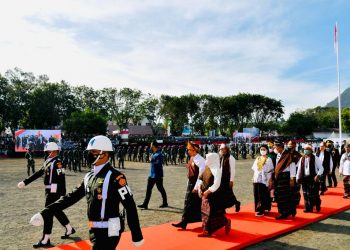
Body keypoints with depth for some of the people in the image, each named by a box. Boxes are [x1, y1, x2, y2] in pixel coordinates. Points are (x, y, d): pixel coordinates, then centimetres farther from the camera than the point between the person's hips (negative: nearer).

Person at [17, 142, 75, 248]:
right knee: (56, 211, 18)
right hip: (49, 190, 9)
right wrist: (25, 182, 18)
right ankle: (69, 229, 33)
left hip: (54, 191, -9)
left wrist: (62, 194, -25)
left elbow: (61, 178, -22)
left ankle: (45, 240, 8)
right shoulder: (48, 162, 13)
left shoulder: (57, 162, -16)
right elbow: (38, 173, 18)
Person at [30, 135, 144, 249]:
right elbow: (72, 197, 12)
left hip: (109, 231, -7)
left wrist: (137, 235, -13)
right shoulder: (89, 176, 8)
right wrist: (45, 214, 6)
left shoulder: (115, 177, -16)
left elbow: (130, 206, -16)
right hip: (94, 230, 7)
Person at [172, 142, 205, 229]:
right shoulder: (192, 159, 8)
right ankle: (184, 222, 19)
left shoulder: (200, 160, -18)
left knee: (198, 204, 5)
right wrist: (189, 183, 17)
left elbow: (201, 175, -20)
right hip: (191, 183, 8)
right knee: (188, 202, 10)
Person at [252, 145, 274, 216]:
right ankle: (258, 208, 18)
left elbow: (270, 171, -5)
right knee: (257, 195, 7)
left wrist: (269, 181, -10)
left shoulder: (268, 159, -2)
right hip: (256, 180, 5)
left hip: (264, 180, -5)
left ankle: (262, 210, 2)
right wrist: (254, 178, 10)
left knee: (263, 195, -3)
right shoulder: (257, 158, 12)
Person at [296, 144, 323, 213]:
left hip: (313, 178, -4)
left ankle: (317, 207, 23)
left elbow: (321, 168, -5)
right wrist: (298, 178, 8)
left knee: (314, 194, 0)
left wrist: (318, 175, -18)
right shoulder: (302, 159, 8)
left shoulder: (315, 158, -5)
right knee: (306, 194, 6)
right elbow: (299, 169, 12)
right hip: (304, 178, 4)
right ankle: (308, 208, 16)